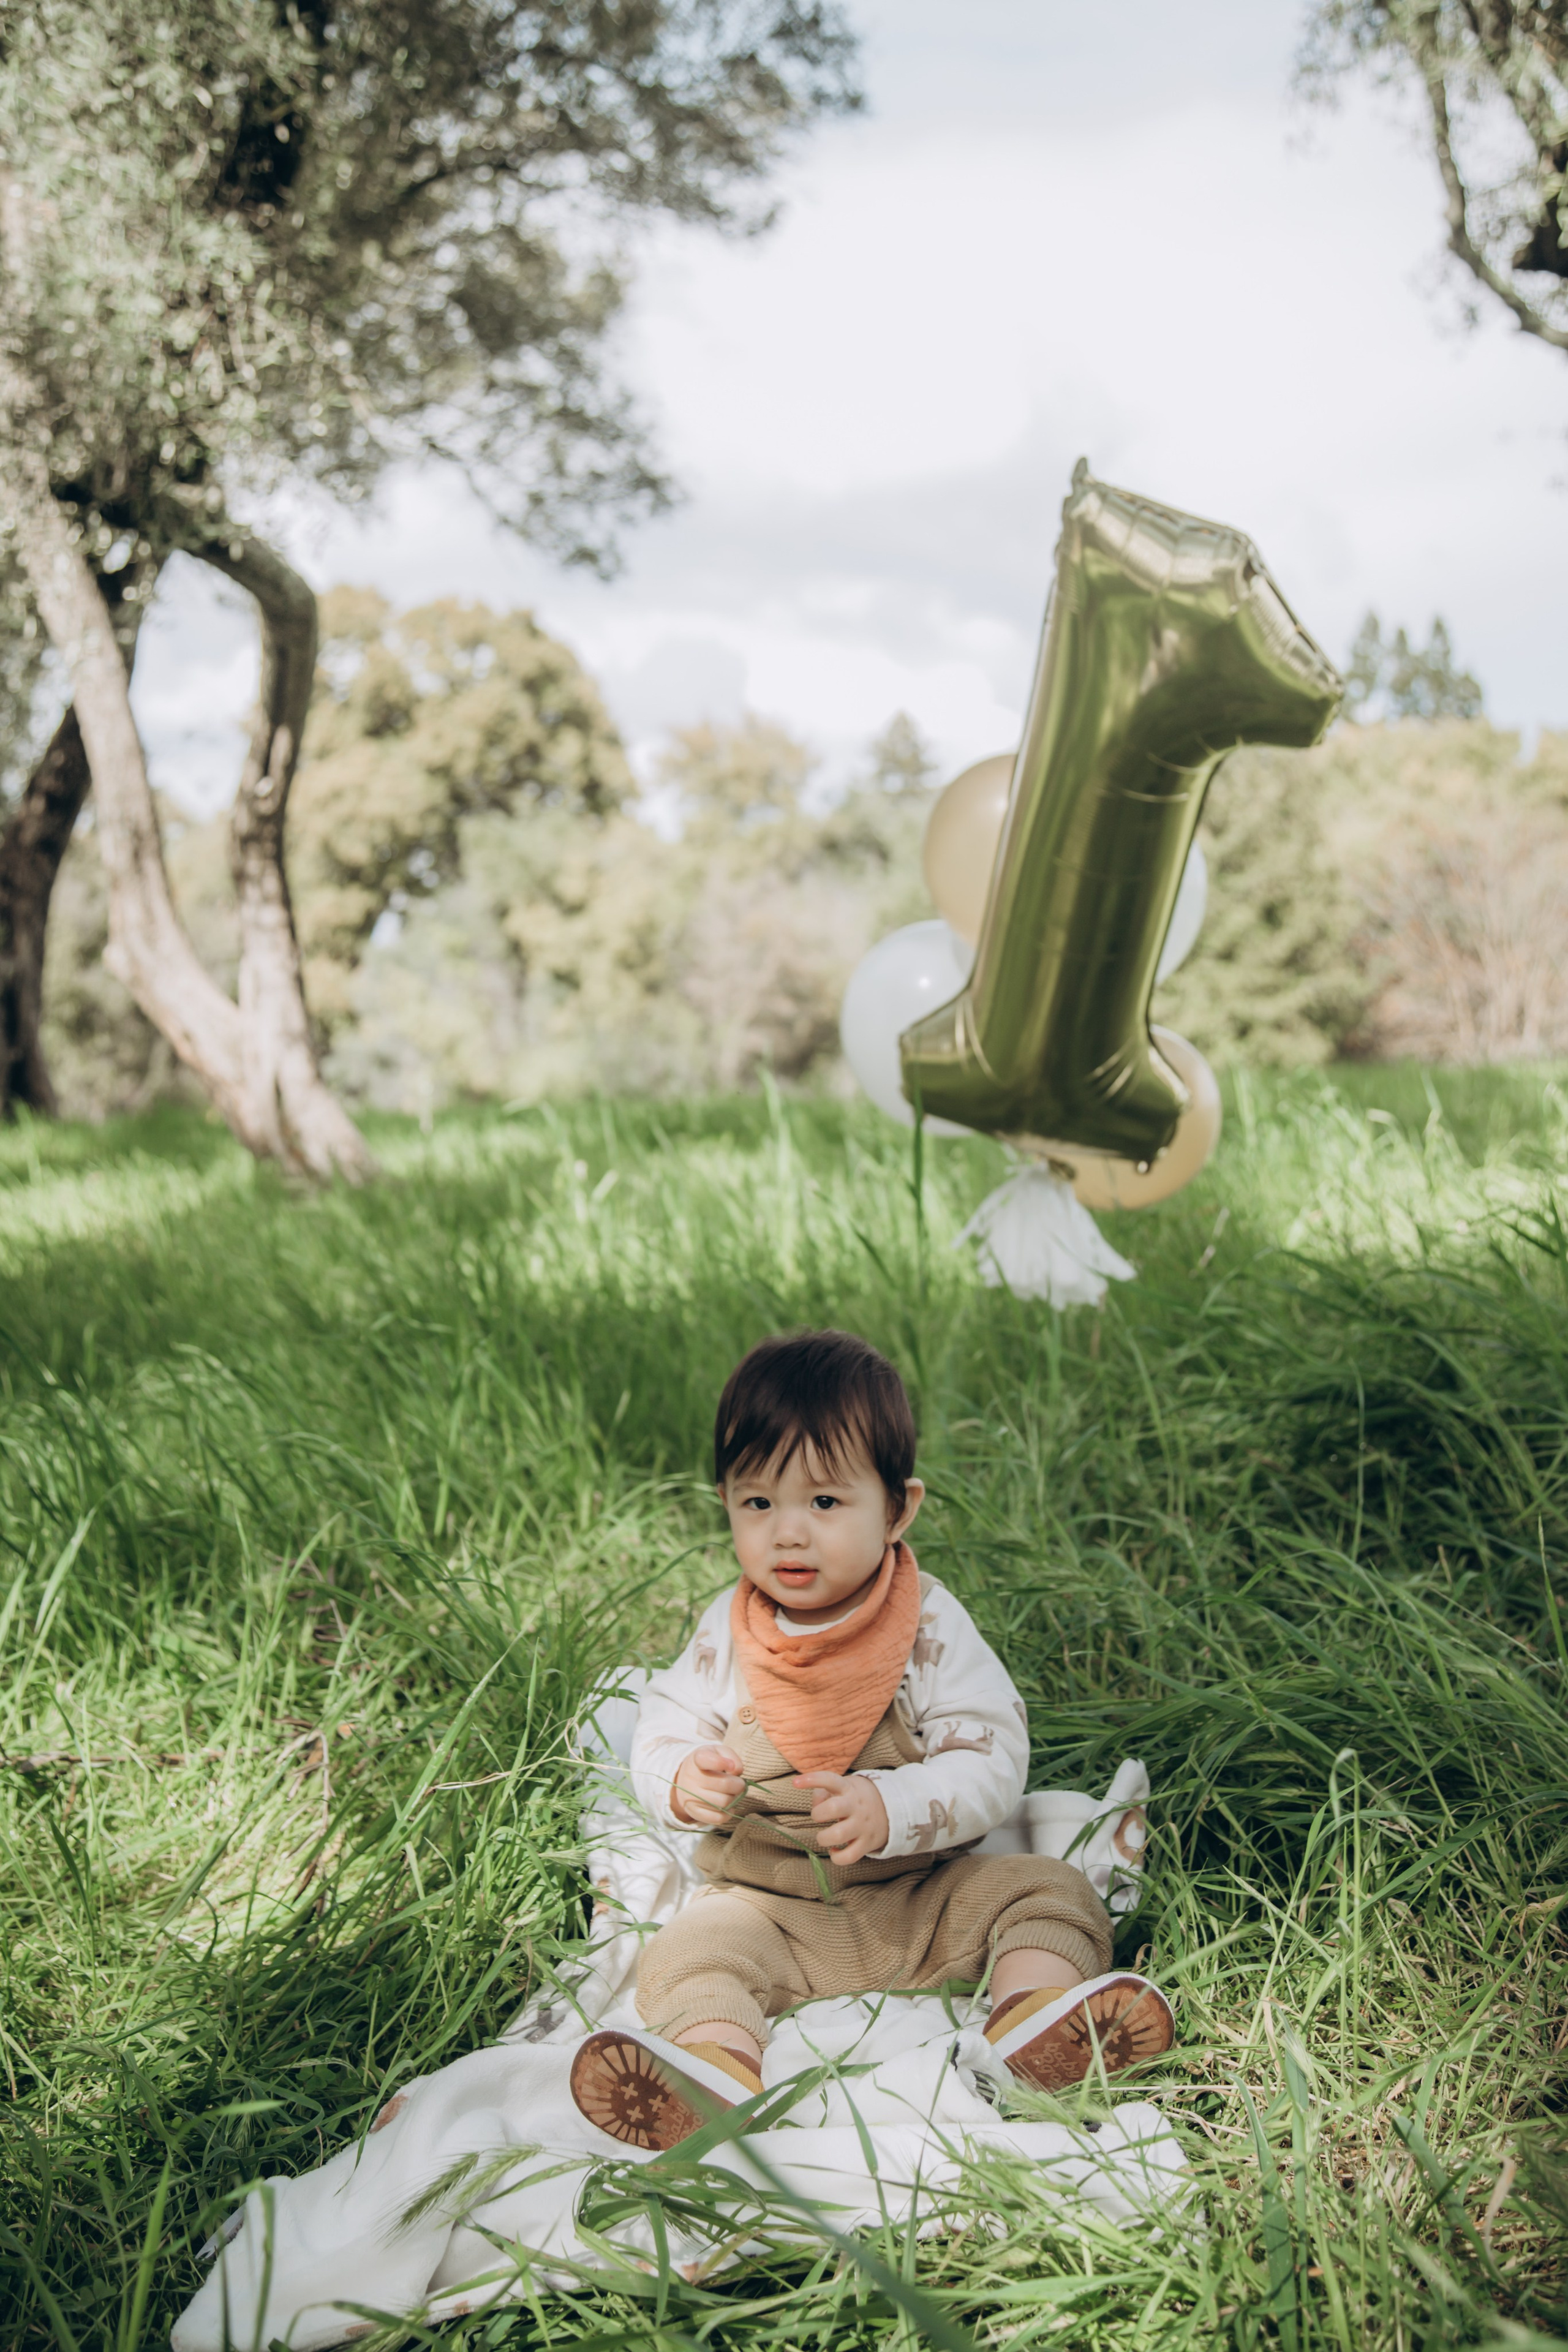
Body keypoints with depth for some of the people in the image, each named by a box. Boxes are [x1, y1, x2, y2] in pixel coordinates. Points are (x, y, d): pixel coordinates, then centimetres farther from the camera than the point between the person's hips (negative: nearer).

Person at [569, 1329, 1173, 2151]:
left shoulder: (931, 1628, -10)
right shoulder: (726, 1634, -2)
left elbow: (993, 1764, -15)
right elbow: (663, 1732, 0)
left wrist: (891, 1810, -32)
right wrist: (683, 1781, -26)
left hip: (925, 1896, 0)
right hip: (768, 1906, 1)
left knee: (1046, 1889, -19)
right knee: (688, 1951, -25)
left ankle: (1035, 2025, -38)